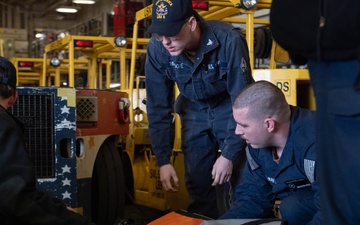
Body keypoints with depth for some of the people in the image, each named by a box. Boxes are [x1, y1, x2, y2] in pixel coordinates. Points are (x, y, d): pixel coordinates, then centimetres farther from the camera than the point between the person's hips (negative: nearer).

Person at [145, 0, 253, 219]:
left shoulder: (229, 41, -33)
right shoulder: (157, 49, -22)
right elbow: (158, 108, -12)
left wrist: (229, 155, -24)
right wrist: (163, 160, -14)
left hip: (230, 107, -3)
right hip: (194, 109, 3)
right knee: (197, 181, 3)